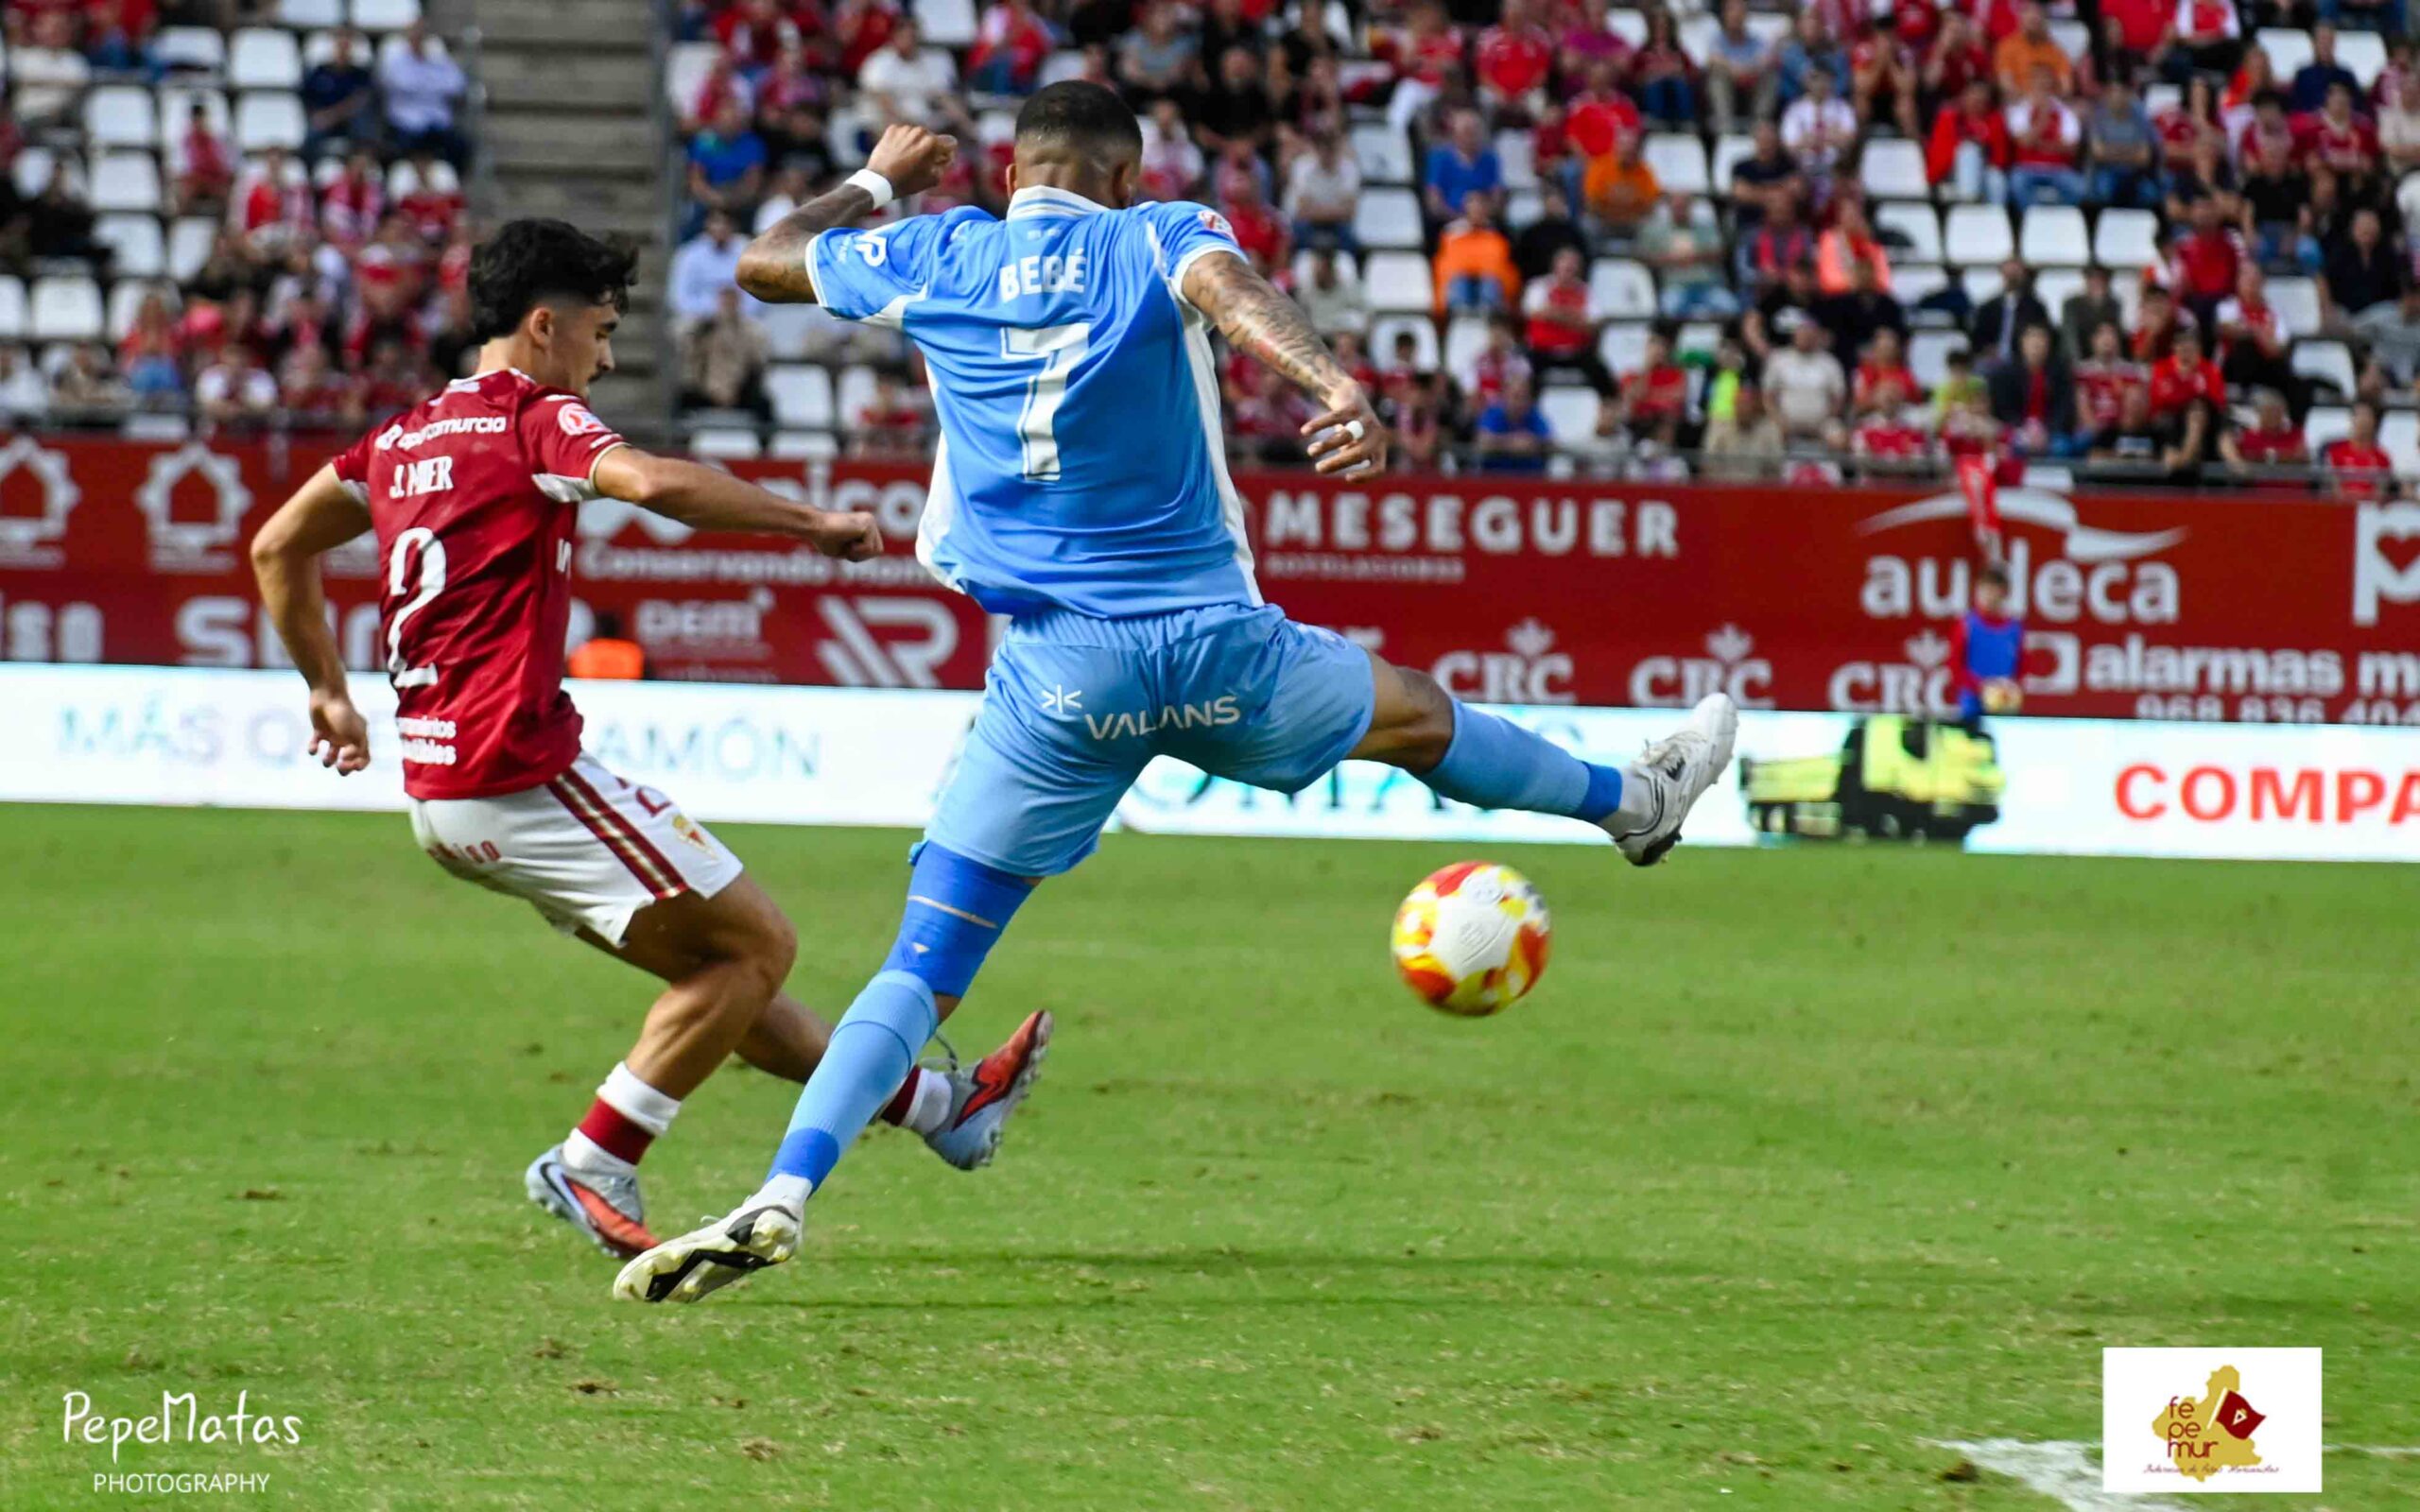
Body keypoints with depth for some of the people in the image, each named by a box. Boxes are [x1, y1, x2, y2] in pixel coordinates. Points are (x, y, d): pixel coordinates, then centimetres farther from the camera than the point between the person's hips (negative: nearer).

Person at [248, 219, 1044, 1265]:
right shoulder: (539, 420, -8)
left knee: (712, 958, 16)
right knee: (757, 942, -3)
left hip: (437, 788, 10)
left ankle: (933, 1102, 24)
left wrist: (329, 693, 31)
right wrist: (814, 524, -21)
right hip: (518, 775, -10)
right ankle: (592, 1168, -4)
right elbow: (656, 484, -28)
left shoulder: (405, 437, 17)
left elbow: (277, 548, 23)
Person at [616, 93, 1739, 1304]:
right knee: (1418, 715, 30)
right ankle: (1633, 802, 53)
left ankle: (782, 1196, -19)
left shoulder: (934, 258, 7)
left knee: (921, 970, -1)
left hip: (1054, 672, 1)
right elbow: (1230, 289, -24)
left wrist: (875, 183, 40)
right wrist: (1336, 386, -41)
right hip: (1215, 643, 0)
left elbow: (764, 261, 24)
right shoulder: (1156, 241, 1)